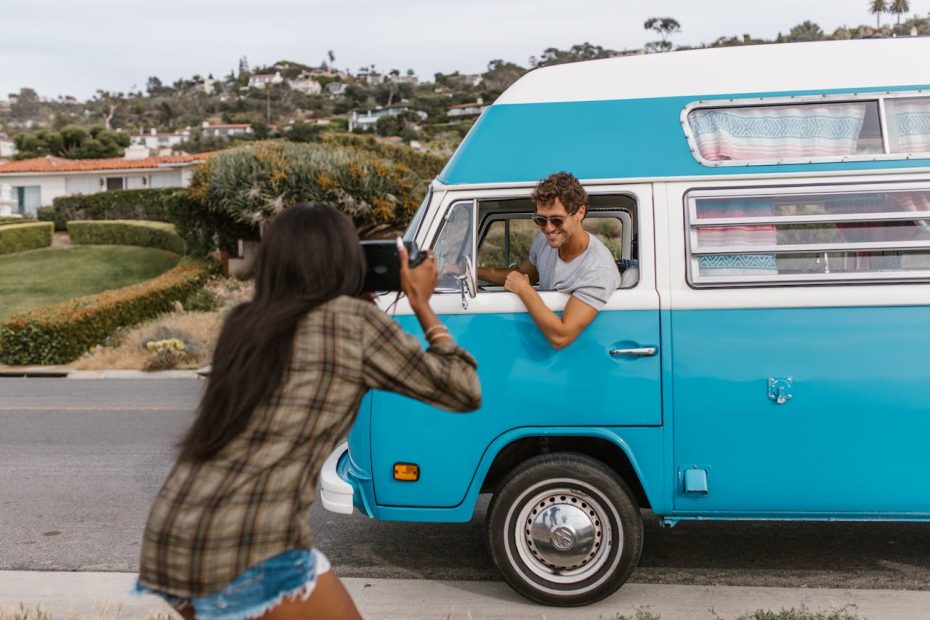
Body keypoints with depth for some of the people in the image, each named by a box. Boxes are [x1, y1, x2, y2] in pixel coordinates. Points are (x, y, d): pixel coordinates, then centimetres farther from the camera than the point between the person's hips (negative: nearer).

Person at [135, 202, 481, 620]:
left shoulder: (245, 323, 12)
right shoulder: (355, 320, -4)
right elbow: (464, 392, 3)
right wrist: (421, 304, 14)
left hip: (167, 539, 7)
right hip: (249, 552, -7)